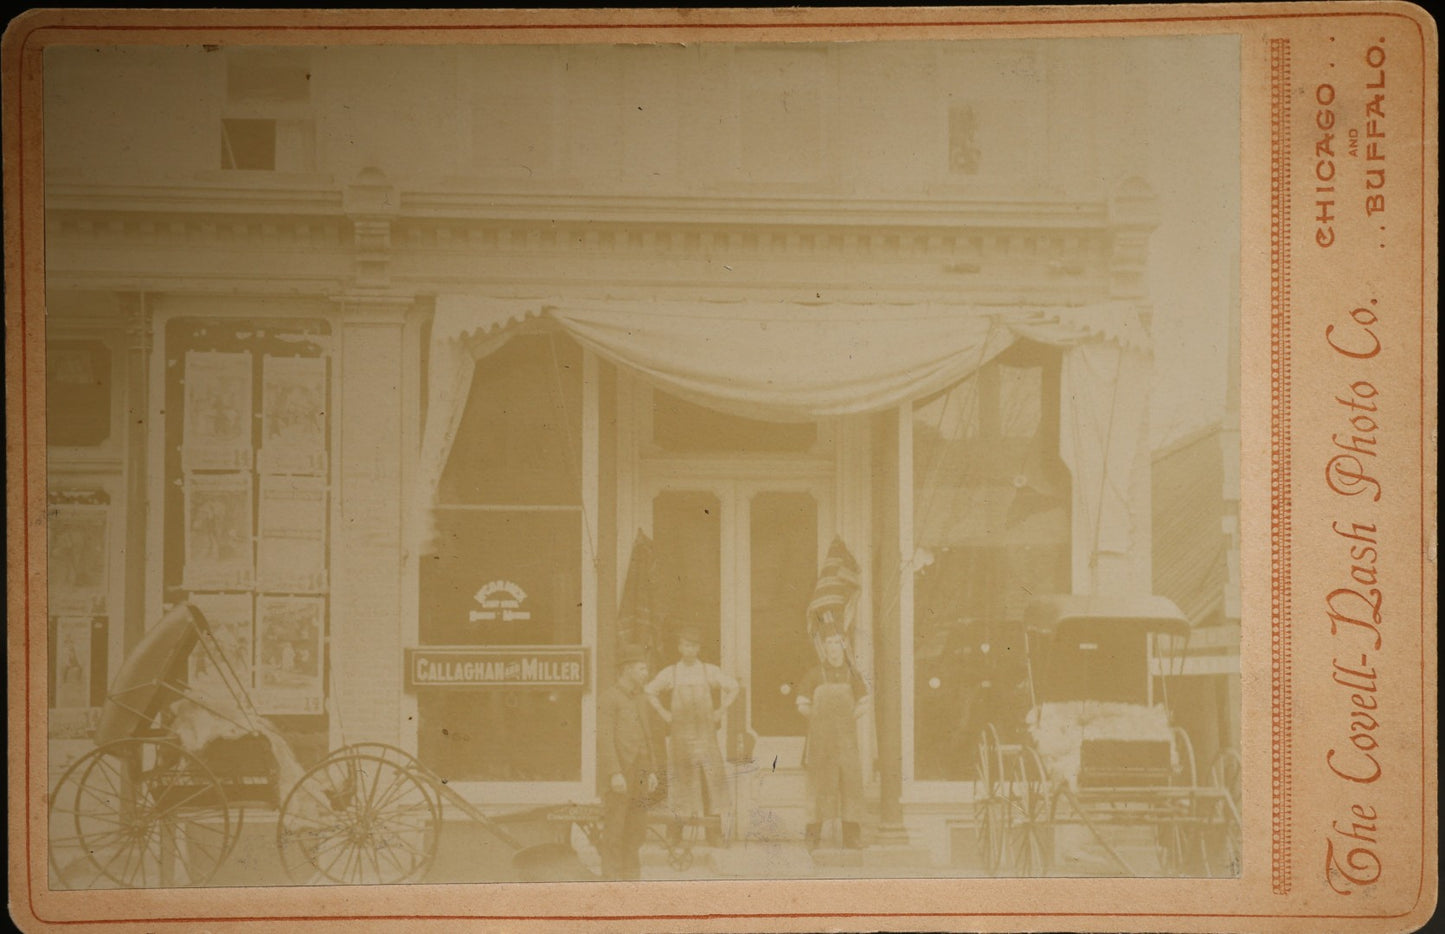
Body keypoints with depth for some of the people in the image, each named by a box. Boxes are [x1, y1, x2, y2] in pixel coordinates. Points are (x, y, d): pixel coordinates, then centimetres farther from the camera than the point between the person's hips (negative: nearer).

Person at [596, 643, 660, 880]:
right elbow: (604, 739, -14)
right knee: (614, 830, -4)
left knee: (637, 830, 9)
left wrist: (652, 772, 12)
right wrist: (614, 774, -21)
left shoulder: (640, 700, 17)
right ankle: (611, 878, 1)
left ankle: (631, 877, 17)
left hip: (639, 775, 8)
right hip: (618, 776, -7)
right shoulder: (608, 698, -7)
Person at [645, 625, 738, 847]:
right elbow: (650, 692, 14)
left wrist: (721, 711, 8)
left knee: (711, 775, -4)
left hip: (705, 733, 1)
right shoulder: (670, 674, 4)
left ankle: (714, 832, 1)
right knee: (680, 777, -2)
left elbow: (733, 687, 16)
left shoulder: (710, 672, 5)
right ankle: (675, 832, 6)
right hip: (680, 734, -1)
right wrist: (663, 713, 6)